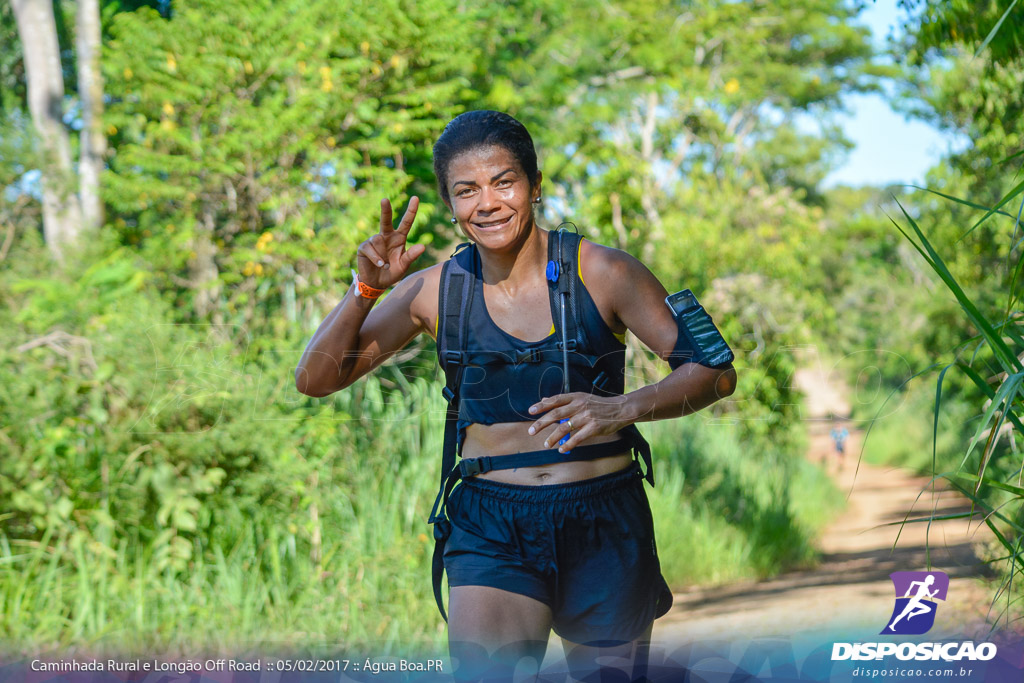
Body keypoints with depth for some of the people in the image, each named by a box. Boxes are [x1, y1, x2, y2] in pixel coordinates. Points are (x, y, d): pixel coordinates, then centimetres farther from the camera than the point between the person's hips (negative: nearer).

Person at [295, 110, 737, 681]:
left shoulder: (602, 273, -5)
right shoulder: (437, 291, 0)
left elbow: (715, 372, -7)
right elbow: (315, 379, 2)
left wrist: (621, 408, -25)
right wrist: (365, 290, -15)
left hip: (605, 525, 0)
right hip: (491, 529, 0)